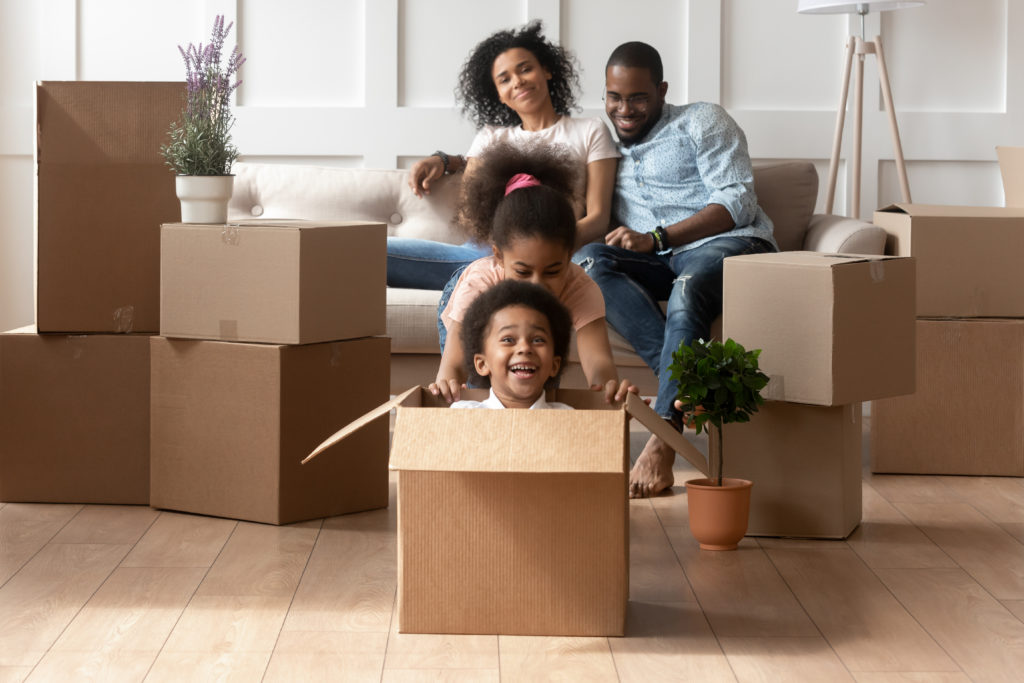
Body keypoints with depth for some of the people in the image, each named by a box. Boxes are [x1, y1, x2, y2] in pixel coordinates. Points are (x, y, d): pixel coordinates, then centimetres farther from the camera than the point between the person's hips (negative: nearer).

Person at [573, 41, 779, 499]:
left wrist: (656, 239, -14)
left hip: (726, 244, -5)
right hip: (658, 263, 5)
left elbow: (737, 202, -4)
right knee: (587, 260, -26)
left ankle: (662, 445, -49)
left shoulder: (703, 123, 9)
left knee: (688, 289, -40)